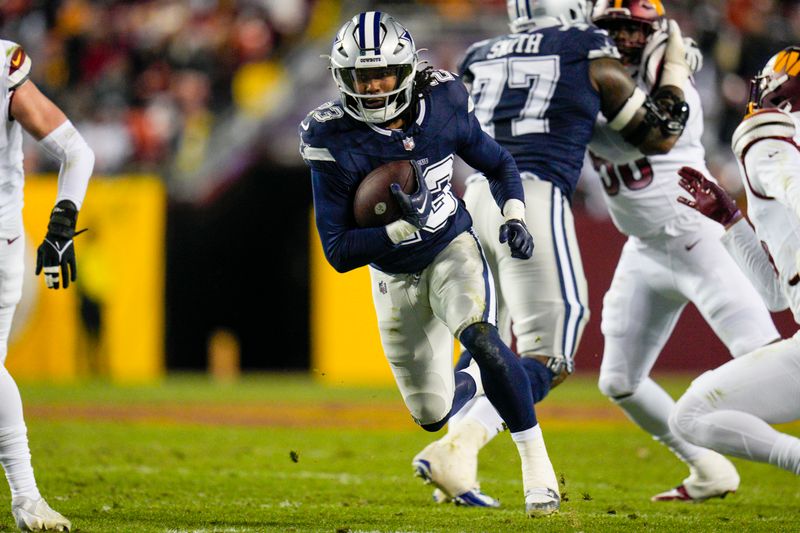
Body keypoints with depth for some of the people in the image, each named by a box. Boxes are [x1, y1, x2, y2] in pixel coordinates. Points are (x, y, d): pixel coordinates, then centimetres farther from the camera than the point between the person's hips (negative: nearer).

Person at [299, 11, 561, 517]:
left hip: (453, 249, -1)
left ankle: (537, 463, -19)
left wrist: (514, 218, -14)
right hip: (395, 279, 1)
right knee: (432, 415, 6)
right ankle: (476, 381, 44)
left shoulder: (444, 106, -16)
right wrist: (402, 229, -36)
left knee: (480, 338, -32)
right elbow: (338, 251, -22)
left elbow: (499, 164, 4)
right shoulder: (334, 140, -23)